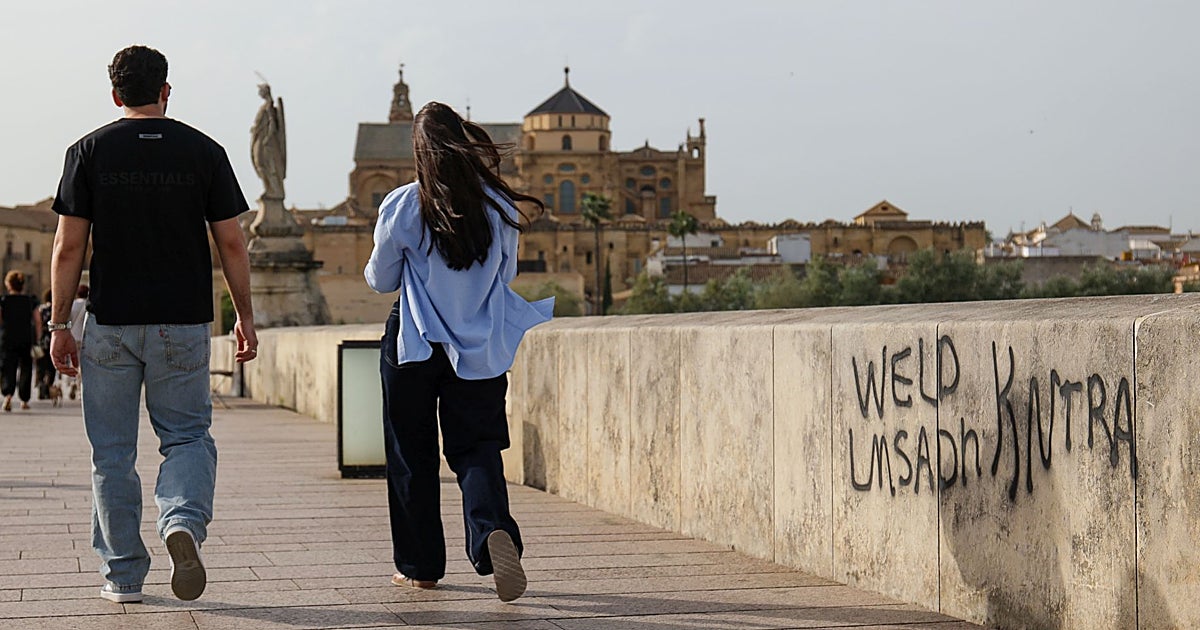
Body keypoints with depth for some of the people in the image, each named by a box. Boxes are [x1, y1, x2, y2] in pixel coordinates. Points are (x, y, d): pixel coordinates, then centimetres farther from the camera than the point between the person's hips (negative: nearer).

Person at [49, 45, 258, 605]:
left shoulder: (89, 151, 0)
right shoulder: (203, 151, 2)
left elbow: (68, 248, -3)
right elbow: (231, 243, 1)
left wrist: (59, 324, 3)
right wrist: (245, 316, 10)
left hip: (110, 324, 0)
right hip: (183, 324, 0)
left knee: (112, 452, 9)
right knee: (187, 437, 10)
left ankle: (123, 574, 12)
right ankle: (184, 522, -19)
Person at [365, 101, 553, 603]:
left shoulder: (403, 206, -10)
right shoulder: (500, 206, -4)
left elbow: (381, 280, 3)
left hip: (414, 345, -1)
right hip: (480, 348, 2)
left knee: (412, 455, 11)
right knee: (477, 448, 4)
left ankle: (419, 565, 17)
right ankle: (494, 528, -24)